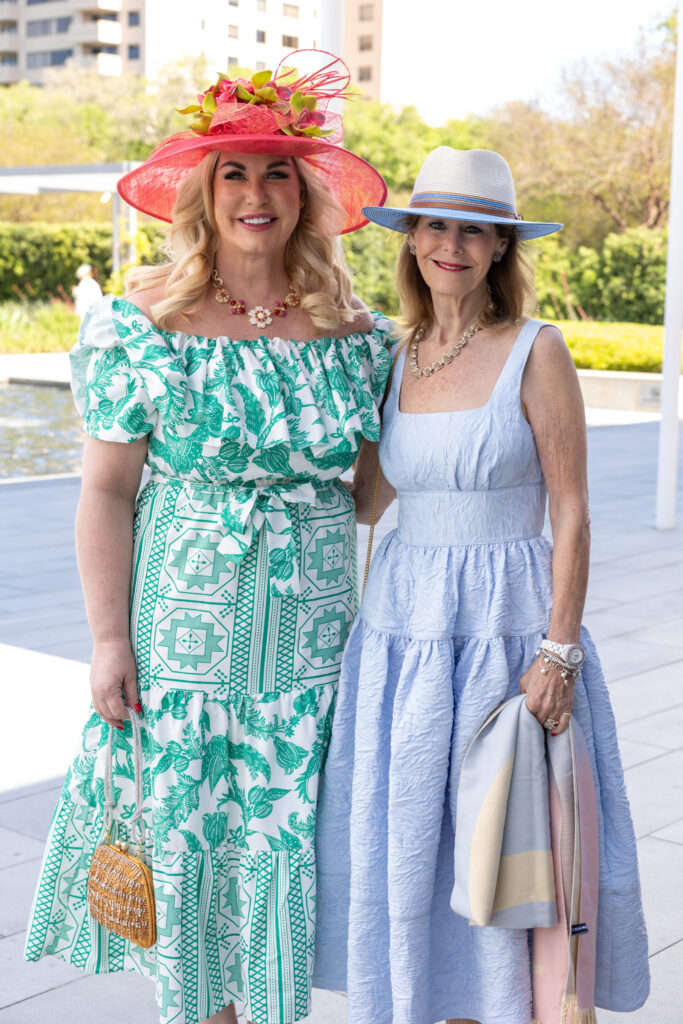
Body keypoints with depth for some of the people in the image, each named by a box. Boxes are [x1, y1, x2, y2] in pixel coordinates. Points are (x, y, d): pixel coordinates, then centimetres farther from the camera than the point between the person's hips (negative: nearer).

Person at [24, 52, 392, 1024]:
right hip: (181, 632, -1)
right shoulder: (142, 322, -4)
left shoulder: (354, 332, 3)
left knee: (288, 843, 7)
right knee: (184, 841, 6)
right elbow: (106, 491, -4)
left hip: (312, 638, 2)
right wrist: (109, 641, -8)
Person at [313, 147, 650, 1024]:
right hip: (404, 623, 5)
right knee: (405, 840, 9)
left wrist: (559, 653, -15)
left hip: (507, 626, -5)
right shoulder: (397, 360, 9)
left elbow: (571, 513, -9)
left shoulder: (535, 352, -6)